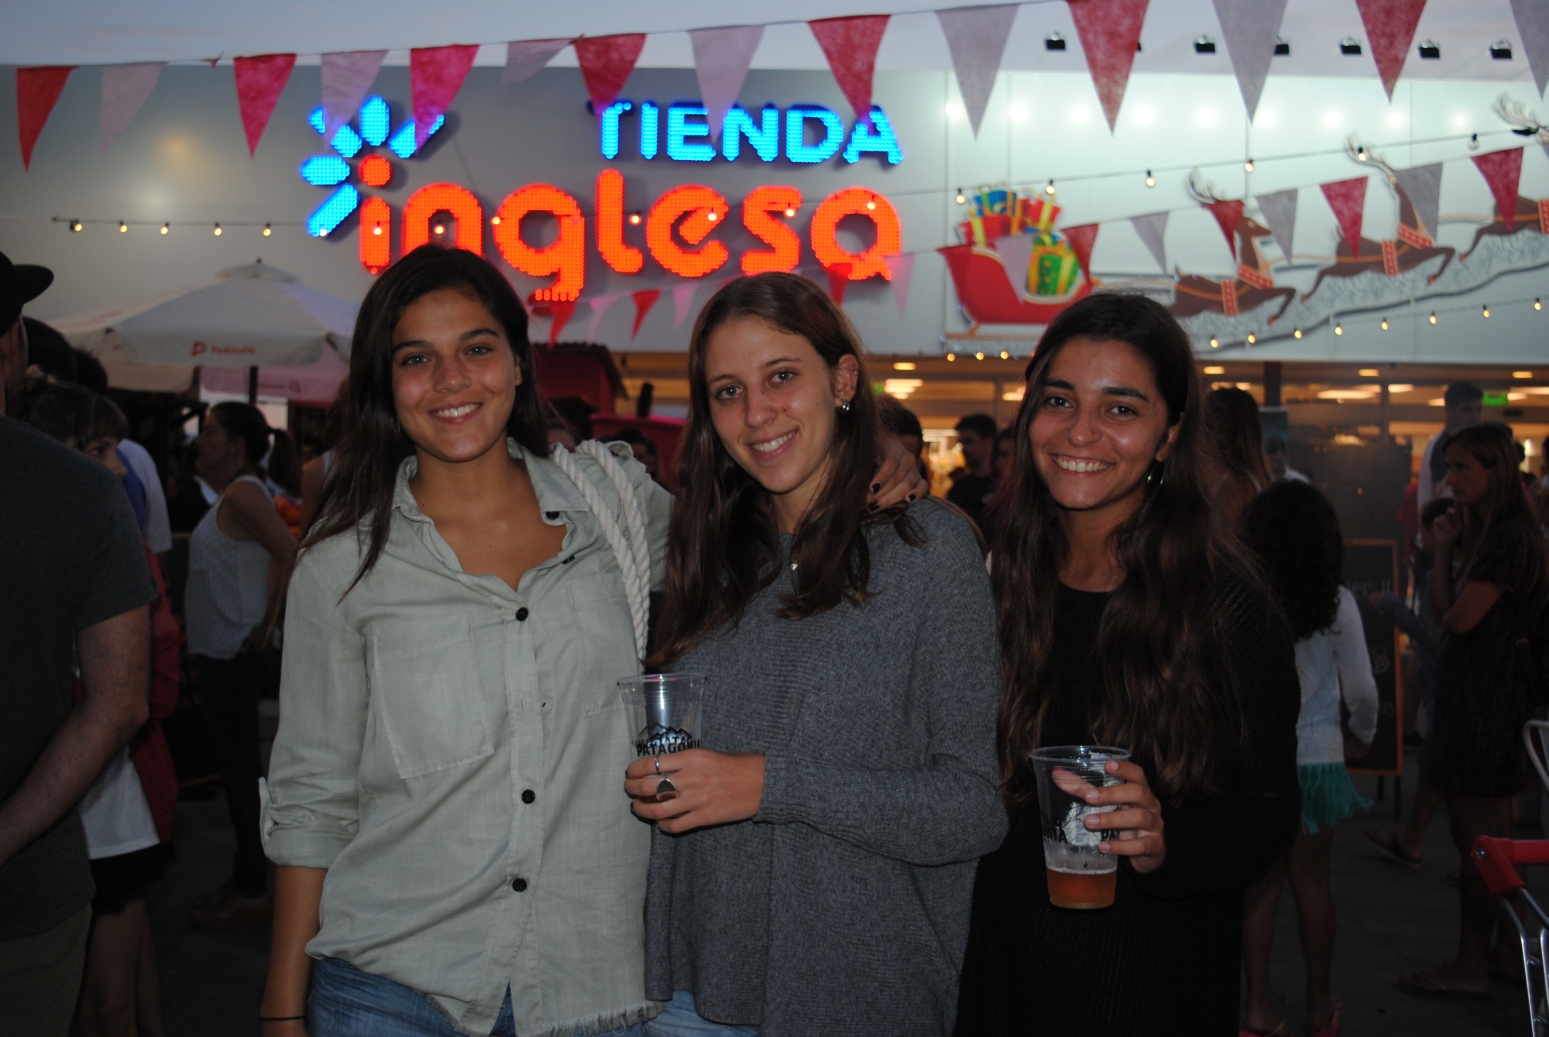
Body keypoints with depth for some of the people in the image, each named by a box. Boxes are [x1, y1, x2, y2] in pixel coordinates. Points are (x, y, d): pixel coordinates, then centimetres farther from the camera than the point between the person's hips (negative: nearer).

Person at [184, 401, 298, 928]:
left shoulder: (242, 494, -15)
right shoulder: (232, 495, 16)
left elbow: (288, 552, -27)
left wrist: (262, 628, -22)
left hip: (235, 654, -10)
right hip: (221, 651, 10)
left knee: (241, 771, -4)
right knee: (236, 770, 15)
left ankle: (252, 894, 4)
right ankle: (243, 881, 24)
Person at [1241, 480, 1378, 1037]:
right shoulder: (1336, 602, -10)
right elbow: (1361, 689, -3)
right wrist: (1361, 735, 16)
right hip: (1317, 756, 0)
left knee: (1260, 881, 10)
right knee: (1311, 882, 14)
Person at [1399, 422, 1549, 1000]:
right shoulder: (1482, 533, 14)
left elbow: (1460, 618, -18)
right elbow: (1443, 609, 13)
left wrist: (1450, 552, -3)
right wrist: (1445, 551, 3)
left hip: (1483, 692, -10)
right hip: (1475, 689, 10)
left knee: (1475, 835, -3)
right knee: (1492, 831, 16)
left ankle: (1471, 967, 6)